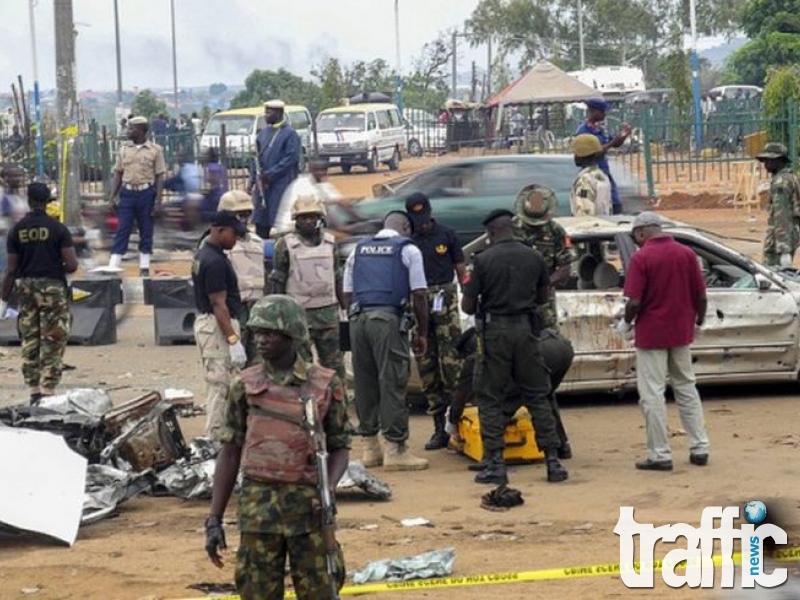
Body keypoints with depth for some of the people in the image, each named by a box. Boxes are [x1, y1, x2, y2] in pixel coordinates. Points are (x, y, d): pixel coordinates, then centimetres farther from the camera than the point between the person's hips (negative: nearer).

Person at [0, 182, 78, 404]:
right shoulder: (57, 228, -7)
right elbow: (72, 265, -10)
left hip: (25, 288, 3)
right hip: (52, 287, -3)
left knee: (29, 341, 11)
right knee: (53, 342, 1)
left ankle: (34, 391, 12)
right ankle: (48, 390, -4)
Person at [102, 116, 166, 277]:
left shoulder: (155, 150, -1)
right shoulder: (124, 149, 8)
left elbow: (160, 177, -2)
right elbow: (118, 173, 11)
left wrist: (158, 200, -9)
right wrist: (113, 197, 6)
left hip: (146, 193, -2)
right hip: (127, 192, 2)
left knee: (146, 231, 5)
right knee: (122, 229, -3)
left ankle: (144, 267, 12)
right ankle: (113, 265, -7)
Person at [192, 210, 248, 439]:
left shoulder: (202, 254, 12)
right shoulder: (215, 261, -20)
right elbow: (219, 304, -23)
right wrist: (233, 340, -24)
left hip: (205, 322, 11)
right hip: (217, 327, -11)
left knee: (216, 384, 15)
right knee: (220, 385, -6)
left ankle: (213, 437, 21)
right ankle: (216, 438, -4)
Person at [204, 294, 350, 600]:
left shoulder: (325, 384, 1)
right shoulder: (245, 386, 4)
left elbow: (340, 446, 7)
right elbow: (230, 452, 8)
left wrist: (328, 487, -13)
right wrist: (214, 518, 4)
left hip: (309, 506, -1)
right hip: (258, 507, 1)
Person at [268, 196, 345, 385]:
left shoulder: (329, 242, 9)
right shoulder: (285, 245, -3)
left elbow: (338, 277, 16)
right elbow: (277, 282, -2)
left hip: (329, 311, 4)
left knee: (334, 362, 8)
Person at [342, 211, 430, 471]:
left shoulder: (359, 249, 19)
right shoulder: (408, 250, 5)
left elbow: (347, 294, 16)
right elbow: (419, 295, 0)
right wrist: (422, 333, 6)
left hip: (358, 318, 5)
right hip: (389, 319, -5)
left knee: (364, 382, 11)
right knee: (392, 383, -3)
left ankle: (370, 447, 17)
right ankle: (395, 449, -4)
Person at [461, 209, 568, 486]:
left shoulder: (483, 260, -8)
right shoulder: (534, 257, 3)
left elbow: (467, 305, -5)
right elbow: (543, 296, 17)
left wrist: (479, 309, 17)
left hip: (495, 331, -3)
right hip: (526, 328, 3)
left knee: (490, 399, 5)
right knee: (537, 396, 9)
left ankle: (495, 464, 0)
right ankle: (552, 460, 7)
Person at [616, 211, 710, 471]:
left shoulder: (641, 257, -14)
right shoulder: (686, 253, 0)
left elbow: (635, 301, -19)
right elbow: (701, 296, 2)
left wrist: (626, 323, 0)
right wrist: (699, 321, 19)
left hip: (651, 333, -5)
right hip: (681, 332, 5)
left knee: (652, 394, 2)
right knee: (686, 387, 17)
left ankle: (660, 455, 3)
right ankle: (699, 448, 18)